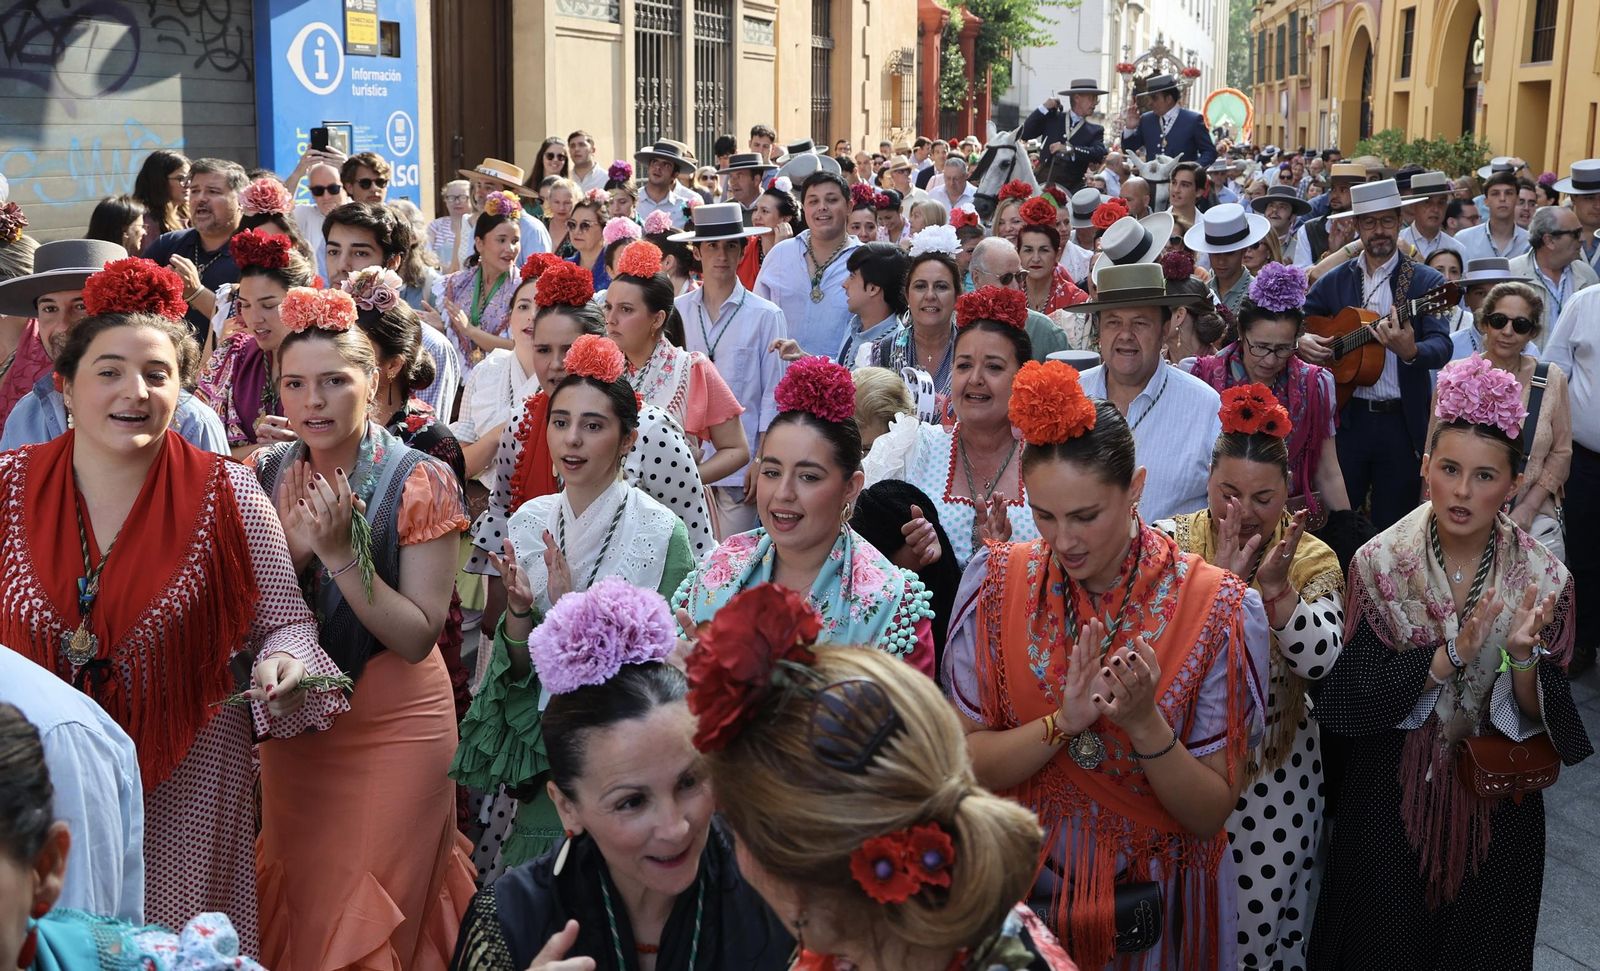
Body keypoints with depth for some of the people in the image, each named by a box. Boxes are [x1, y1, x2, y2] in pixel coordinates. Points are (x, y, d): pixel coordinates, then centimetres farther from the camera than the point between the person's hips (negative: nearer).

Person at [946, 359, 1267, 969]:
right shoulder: (996, 582, -10)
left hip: (1156, 909, -1)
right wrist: (1063, 721, -26)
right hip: (1022, 892, 1)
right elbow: (965, 764, -11)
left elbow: (1212, 814, -13)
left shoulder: (1218, 608, -16)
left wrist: (1144, 722, -29)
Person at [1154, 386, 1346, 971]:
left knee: (1262, 921, 11)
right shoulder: (1169, 543, -8)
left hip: (1274, 776, 0)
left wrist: (1277, 587, -31)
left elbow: (1322, 661, -19)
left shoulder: (1313, 559, -6)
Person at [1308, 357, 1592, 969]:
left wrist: (1522, 656, -28)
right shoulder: (1379, 564, -13)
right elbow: (1340, 704, -18)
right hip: (1391, 802, -1)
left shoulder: (1544, 579, -10)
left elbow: (1545, 721, -8)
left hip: (1496, 809, 1)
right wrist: (1448, 657, -28)